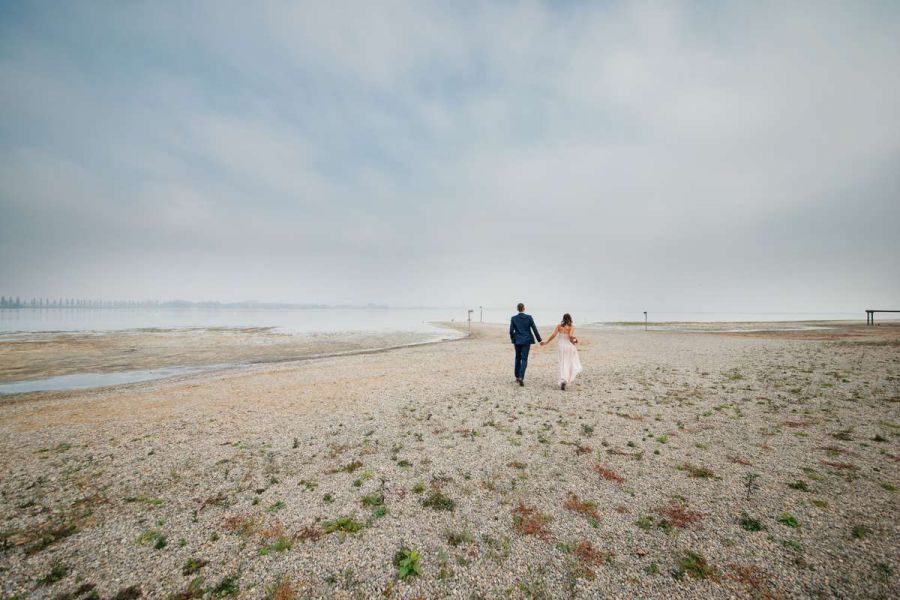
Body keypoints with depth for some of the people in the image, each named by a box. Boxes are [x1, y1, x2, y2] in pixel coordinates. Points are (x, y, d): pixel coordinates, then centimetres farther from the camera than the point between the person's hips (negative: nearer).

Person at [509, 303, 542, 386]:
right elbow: (534, 329, -5)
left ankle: (517, 377, 24)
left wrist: (512, 339, 16)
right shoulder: (529, 317, -6)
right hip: (526, 341, -2)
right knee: (524, 359, 0)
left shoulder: (513, 318, -3)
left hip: (517, 341, 2)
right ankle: (521, 377, -15)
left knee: (518, 358, 17)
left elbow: (511, 331, -3)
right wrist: (539, 339, 4)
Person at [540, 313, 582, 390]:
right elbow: (570, 336, -24)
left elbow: (553, 335, -8)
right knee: (573, 364, 15)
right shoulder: (572, 327, -9)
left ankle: (563, 381, -3)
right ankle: (569, 379, 4)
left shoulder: (559, 326, -1)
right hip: (570, 347, -3)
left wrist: (546, 342, 0)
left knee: (563, 365, 8)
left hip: (562, 347, 3)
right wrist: (574, 341, -5)